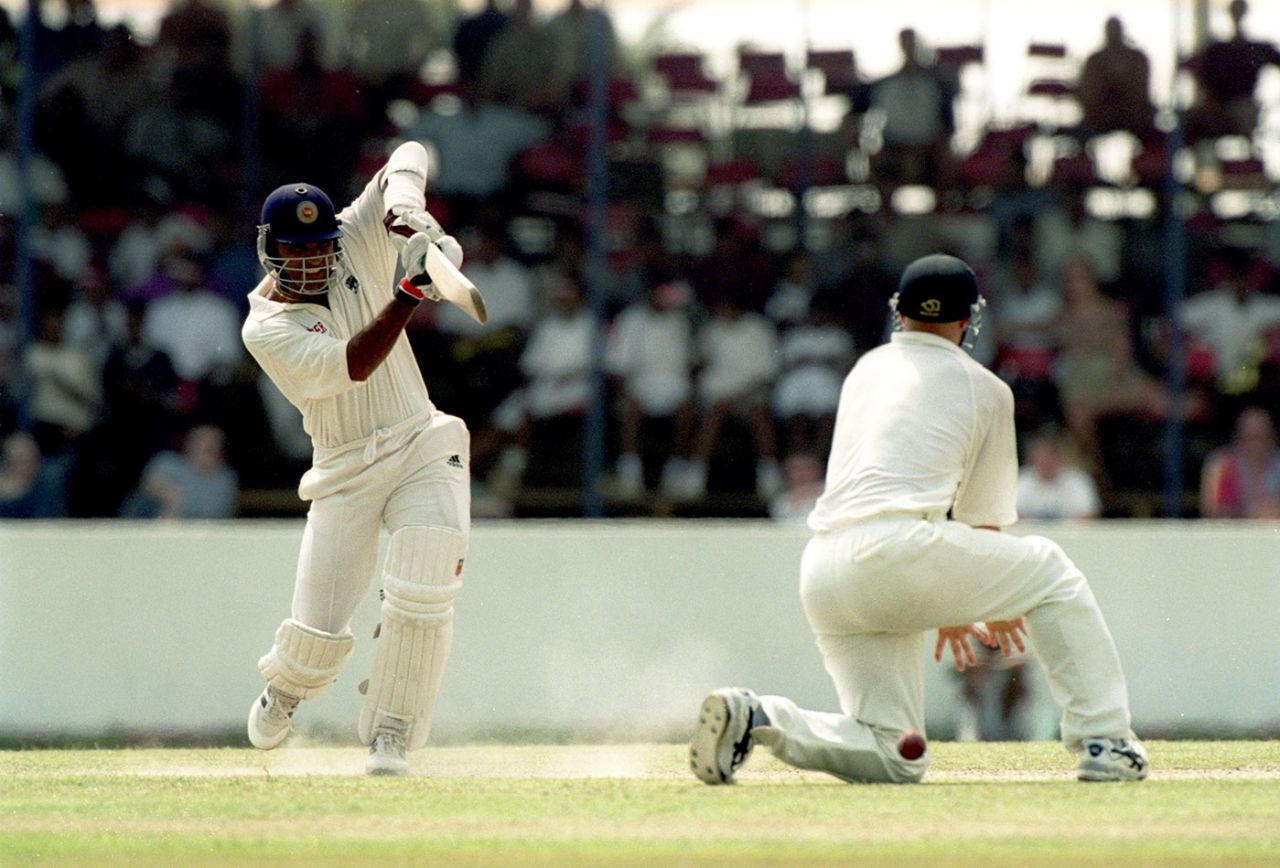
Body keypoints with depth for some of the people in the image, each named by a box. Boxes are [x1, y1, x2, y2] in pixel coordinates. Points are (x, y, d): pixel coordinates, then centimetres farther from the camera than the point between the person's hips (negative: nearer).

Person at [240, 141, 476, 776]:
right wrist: (408, 296, -35)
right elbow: (349, 366, -26)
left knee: (420, 598, -19)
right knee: (317, 632, -5)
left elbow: (411, 155, -2)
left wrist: (404, 208, -24)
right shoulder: (265, 327, -11)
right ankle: (284, 689, 33)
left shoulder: (357, 246, -1)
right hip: (344, 475, -2)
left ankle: (389, 739, -6)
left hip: (423, 451, 2)